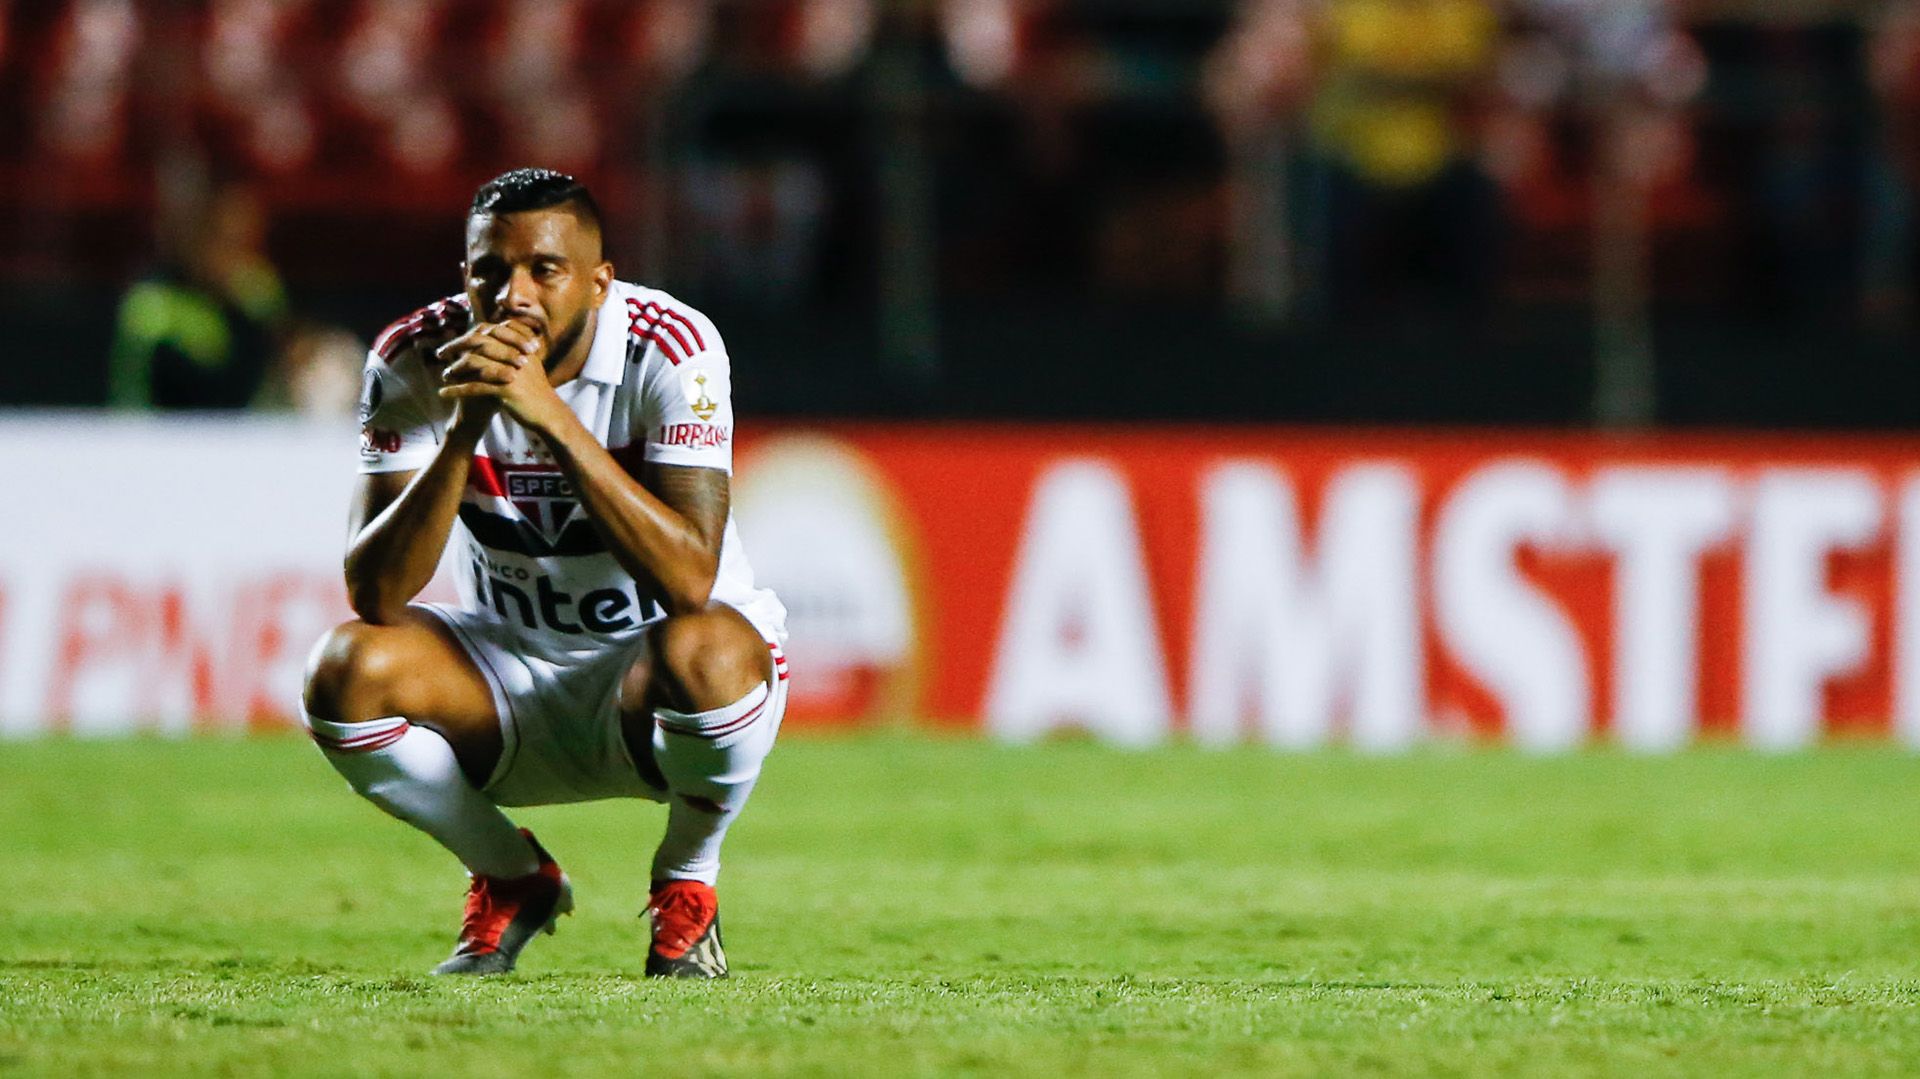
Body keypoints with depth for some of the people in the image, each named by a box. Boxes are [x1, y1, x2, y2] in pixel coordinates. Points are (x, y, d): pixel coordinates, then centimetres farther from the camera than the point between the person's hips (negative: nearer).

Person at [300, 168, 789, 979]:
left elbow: (689, 580, -34)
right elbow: (374, 594, -22)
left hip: (646, 674, -2)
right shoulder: (415, 362, -13)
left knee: (707, 652, -37)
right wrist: (463, 431, -35)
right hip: (507, 677, 3)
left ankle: (686, 883, -3)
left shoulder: (670, 349, -21)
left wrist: (550, 414, -40)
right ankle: (512, 881, 3)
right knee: (348, 669, -26)